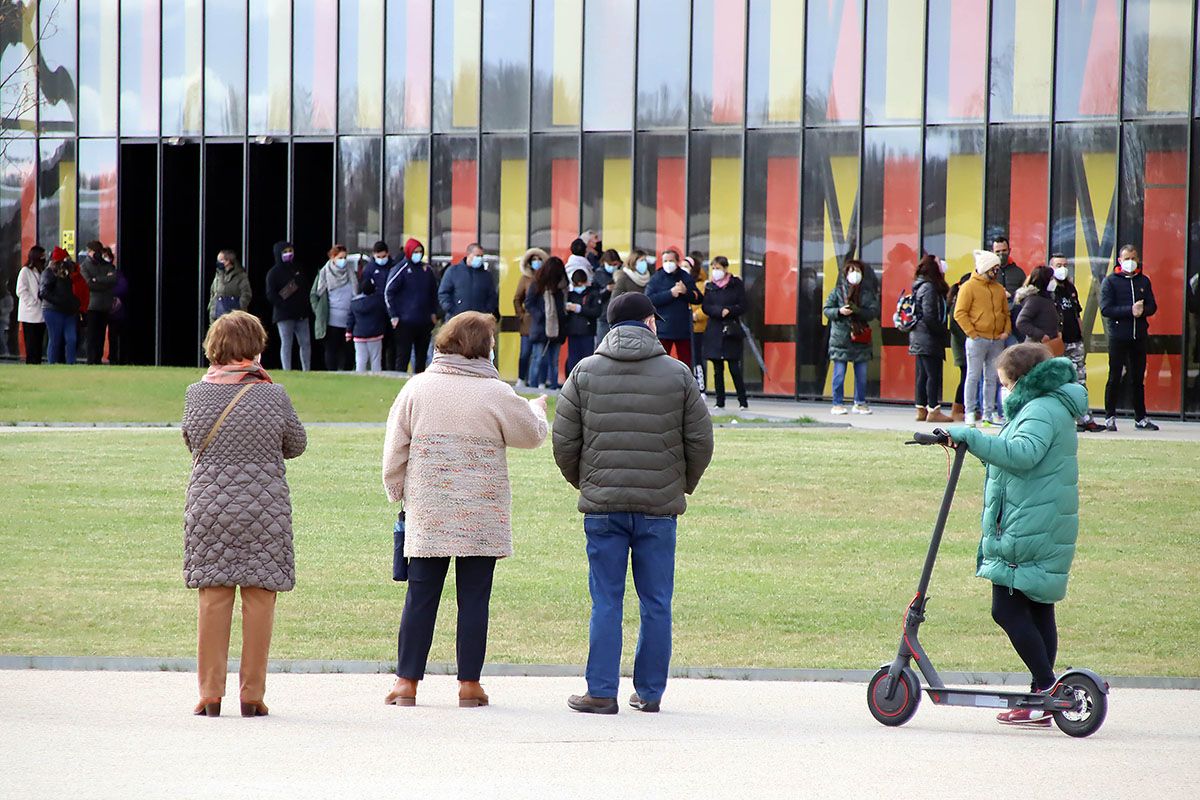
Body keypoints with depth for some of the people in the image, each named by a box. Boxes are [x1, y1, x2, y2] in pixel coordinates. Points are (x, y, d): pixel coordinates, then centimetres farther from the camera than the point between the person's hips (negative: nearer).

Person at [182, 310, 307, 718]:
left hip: (208, 504, 2)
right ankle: (252, 695, 5)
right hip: (265, 508, -2)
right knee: (259, 599, 4)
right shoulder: (273, 395, -7)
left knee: (213, 599, 7)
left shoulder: (197, 393, -2)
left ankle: (210, 693, 6)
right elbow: (296, 445, 7)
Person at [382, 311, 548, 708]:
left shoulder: (418, 388, 1)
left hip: (427, 514, 2)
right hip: (482, 518, -2)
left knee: (421, 597, 5)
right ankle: (469, 683, 6)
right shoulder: (496, 394, -6)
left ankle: (406, 681, 5)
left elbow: (395, 449, 4)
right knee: (474, 598, 4)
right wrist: (538, 408, 30)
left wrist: (397, 491, 17)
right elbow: (531, 434, 8)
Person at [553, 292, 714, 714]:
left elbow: (564, 442, 2)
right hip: (659, 506, 0)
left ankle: (601, 692, 2)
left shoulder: (585, 372, 3)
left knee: (606, 601, 3)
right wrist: (682, 486, 20)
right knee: (656, 603, 7)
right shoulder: (678, 374, 2)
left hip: (603, 505, 0)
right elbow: (701, 441, 4)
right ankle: (649, 691, 10)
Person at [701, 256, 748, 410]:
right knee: (718, 370, 3)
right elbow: (706, 307, 2)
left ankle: (743, 402, 1)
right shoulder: (710, 286, 10)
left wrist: (729, 311, -16)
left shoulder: (736, 284, 3)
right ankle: (720, 402, 8)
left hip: (732, 330, -3)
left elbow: (742, 307, -1)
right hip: (714, 330, 3)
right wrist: (720, 311, -14)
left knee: (734, 368, -6)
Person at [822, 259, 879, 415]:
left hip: (860, 339, 2)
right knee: (839, 374, -1)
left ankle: (860, 403, 17)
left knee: (861, 375, 7)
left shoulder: (867, 292, 6)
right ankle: (838, 404, 6)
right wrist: (839, 311, -15)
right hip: (840, 337, -2)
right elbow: (826, 309, 4)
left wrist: (858, 311, -17)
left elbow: (874, 311, -2)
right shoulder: (838, 291, 2)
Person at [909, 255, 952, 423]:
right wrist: (944, 332, -11)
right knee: (934, 375, -7)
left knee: (923, 375, 12)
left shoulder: (920, 286, 14)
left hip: (919, 338, 10)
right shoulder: (929, 288, -15)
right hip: (929, 338, -10)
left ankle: (921, 410, 15)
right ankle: (933, 411, -7)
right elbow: (929, 316, -20)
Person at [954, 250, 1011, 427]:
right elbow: (960, 313, -9)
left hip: (997, 340, 6)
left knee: (992, 378, 8)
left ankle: (989, 412, 13)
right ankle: (971, 413, -1)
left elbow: (1006, 313, 22)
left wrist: (1006, 331, 6)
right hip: (978, 339, -6)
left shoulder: (999, 289, 15)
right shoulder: (969, 287, -4)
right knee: (974, 377, -4)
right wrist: (972, 333, -13)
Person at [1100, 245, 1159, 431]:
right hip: (1118, 336, -4)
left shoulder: (1143, 281, 11)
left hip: (1139, 336, 4)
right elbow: (1106, 309, -10)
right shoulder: (1110, 281, -1)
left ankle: (1141, 418, 14)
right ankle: (1110, 417, 6)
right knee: (1114, 378, -1)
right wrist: (1130, 310, -19)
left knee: (1138, 379, 9)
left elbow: (1152, 307, 9)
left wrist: (1142, 310, -14)